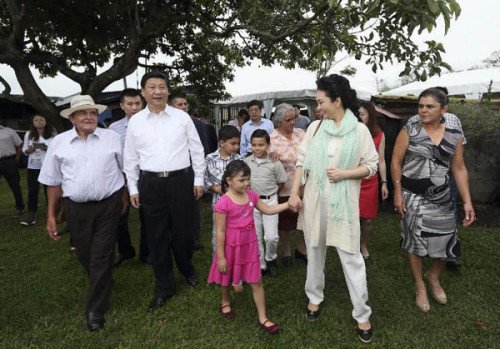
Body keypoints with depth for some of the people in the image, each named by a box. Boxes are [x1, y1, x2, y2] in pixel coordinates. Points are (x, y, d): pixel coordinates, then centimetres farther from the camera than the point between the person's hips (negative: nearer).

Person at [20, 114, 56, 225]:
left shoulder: (52, 134, 1)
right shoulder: (29, 134, 8)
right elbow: (24, 149, 10)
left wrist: (48, 149, -19)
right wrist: (28, 150, -11)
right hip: (33, 167, 2)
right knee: (32, 191, 1)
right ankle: (31, 216, 4)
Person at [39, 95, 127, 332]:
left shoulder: (111, 138, 1)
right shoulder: (59, 143, 3)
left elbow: (123, 169, 11)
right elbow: (53, 181, 7)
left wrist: (124, 197, 10)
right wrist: (51, 215, 6)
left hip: (108, 205, -1)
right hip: (76, 208, 2)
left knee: (102, 257, 1)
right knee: (85, 256, 14)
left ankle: (95, 309, 15)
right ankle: (104, 285, 43)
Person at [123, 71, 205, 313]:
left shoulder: (182, 117, 2)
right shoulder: (135, 121, 5)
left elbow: (196, 150, 6)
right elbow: (130, 158, 10)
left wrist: (199, 180, 4)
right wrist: (133, 188, 7)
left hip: (180, 180, -1)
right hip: (150, 184, 1)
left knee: (183, 232, 7)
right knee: (156, 237, 7)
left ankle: (187, 270, 38)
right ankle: (164, 288, 23)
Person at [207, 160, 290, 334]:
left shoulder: (251, 195, -6)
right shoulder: (223, 203, -24)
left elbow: (268, 210, 7)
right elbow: (220, 232, -19)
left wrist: (288, 204, -3)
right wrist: (221, 257, -15)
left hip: (249, 245, 4)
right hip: (231, 246, -4)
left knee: (256, 281, 9)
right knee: (227, 278, 22)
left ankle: (262, 318, 22)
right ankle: (225, 302, 52)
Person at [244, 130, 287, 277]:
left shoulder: (275, 163, -9)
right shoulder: (246, 162, -2)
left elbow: (281, 184, 1)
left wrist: (268, 193, -4)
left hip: (269, 201, -2)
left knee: (271, 237, -6)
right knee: (255, 237, 10)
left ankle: (270, 259, 25)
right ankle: (260, 265, 28)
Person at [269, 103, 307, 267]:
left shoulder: (301, 133, 3)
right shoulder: (272, 139, -10)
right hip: (284, 189, -4)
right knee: (284, 222, 12)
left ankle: (301, 249, 37)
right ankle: (286, 252, 34)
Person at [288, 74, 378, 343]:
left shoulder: (359, 130, -5)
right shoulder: (315, 127, 2)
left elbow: (371, 166, -1)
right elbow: (302, 160, 3)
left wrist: (344, 174, -16)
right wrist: (294, 192, -3)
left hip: (343, 202, -3)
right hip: (314, 199, 3)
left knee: (351, 257, 2)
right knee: (315, 250, 16)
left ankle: (362, 314, 19)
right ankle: (314, 297, 37)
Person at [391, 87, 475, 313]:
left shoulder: (454, 135, 0)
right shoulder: (409, 131, -9)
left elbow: (459, 169, 4)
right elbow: (396, 162, -7)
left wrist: (467, 201, 1)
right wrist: (397, 193, -11)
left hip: (441, 198, 3)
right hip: (412, 196, -3)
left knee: (446, 240, 5)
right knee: (415, 240, 6)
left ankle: (434, 277, 36)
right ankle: (420, 285, 28)